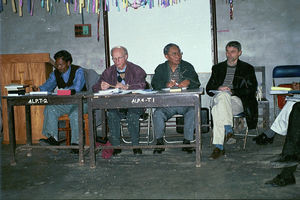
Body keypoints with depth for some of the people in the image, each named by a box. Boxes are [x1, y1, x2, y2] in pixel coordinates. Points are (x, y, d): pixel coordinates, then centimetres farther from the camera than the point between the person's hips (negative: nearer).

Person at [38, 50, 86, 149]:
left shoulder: (78, 71, -6)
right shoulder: (55, 74, 12)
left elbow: (77, 88, -20)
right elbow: (47, 86, 3)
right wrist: (39, 89, -18)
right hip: (63, 103, 5)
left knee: (75, 112, -36)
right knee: (49, 108, -22)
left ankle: (76, 142, -30)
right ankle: (53, 138, -27)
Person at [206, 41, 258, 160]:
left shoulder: (247, 68, 17)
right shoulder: (217, 68, 26)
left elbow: (251, 90, 3)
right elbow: (209, 89, 18)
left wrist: (232, 91, -10)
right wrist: (219, 89, -6)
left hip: (237, 101, -2)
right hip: (218, 99, 3)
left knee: (217, 110, -36)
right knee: (222, 96, -36)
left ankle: (218, 147, -37)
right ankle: (228, 129, -36)